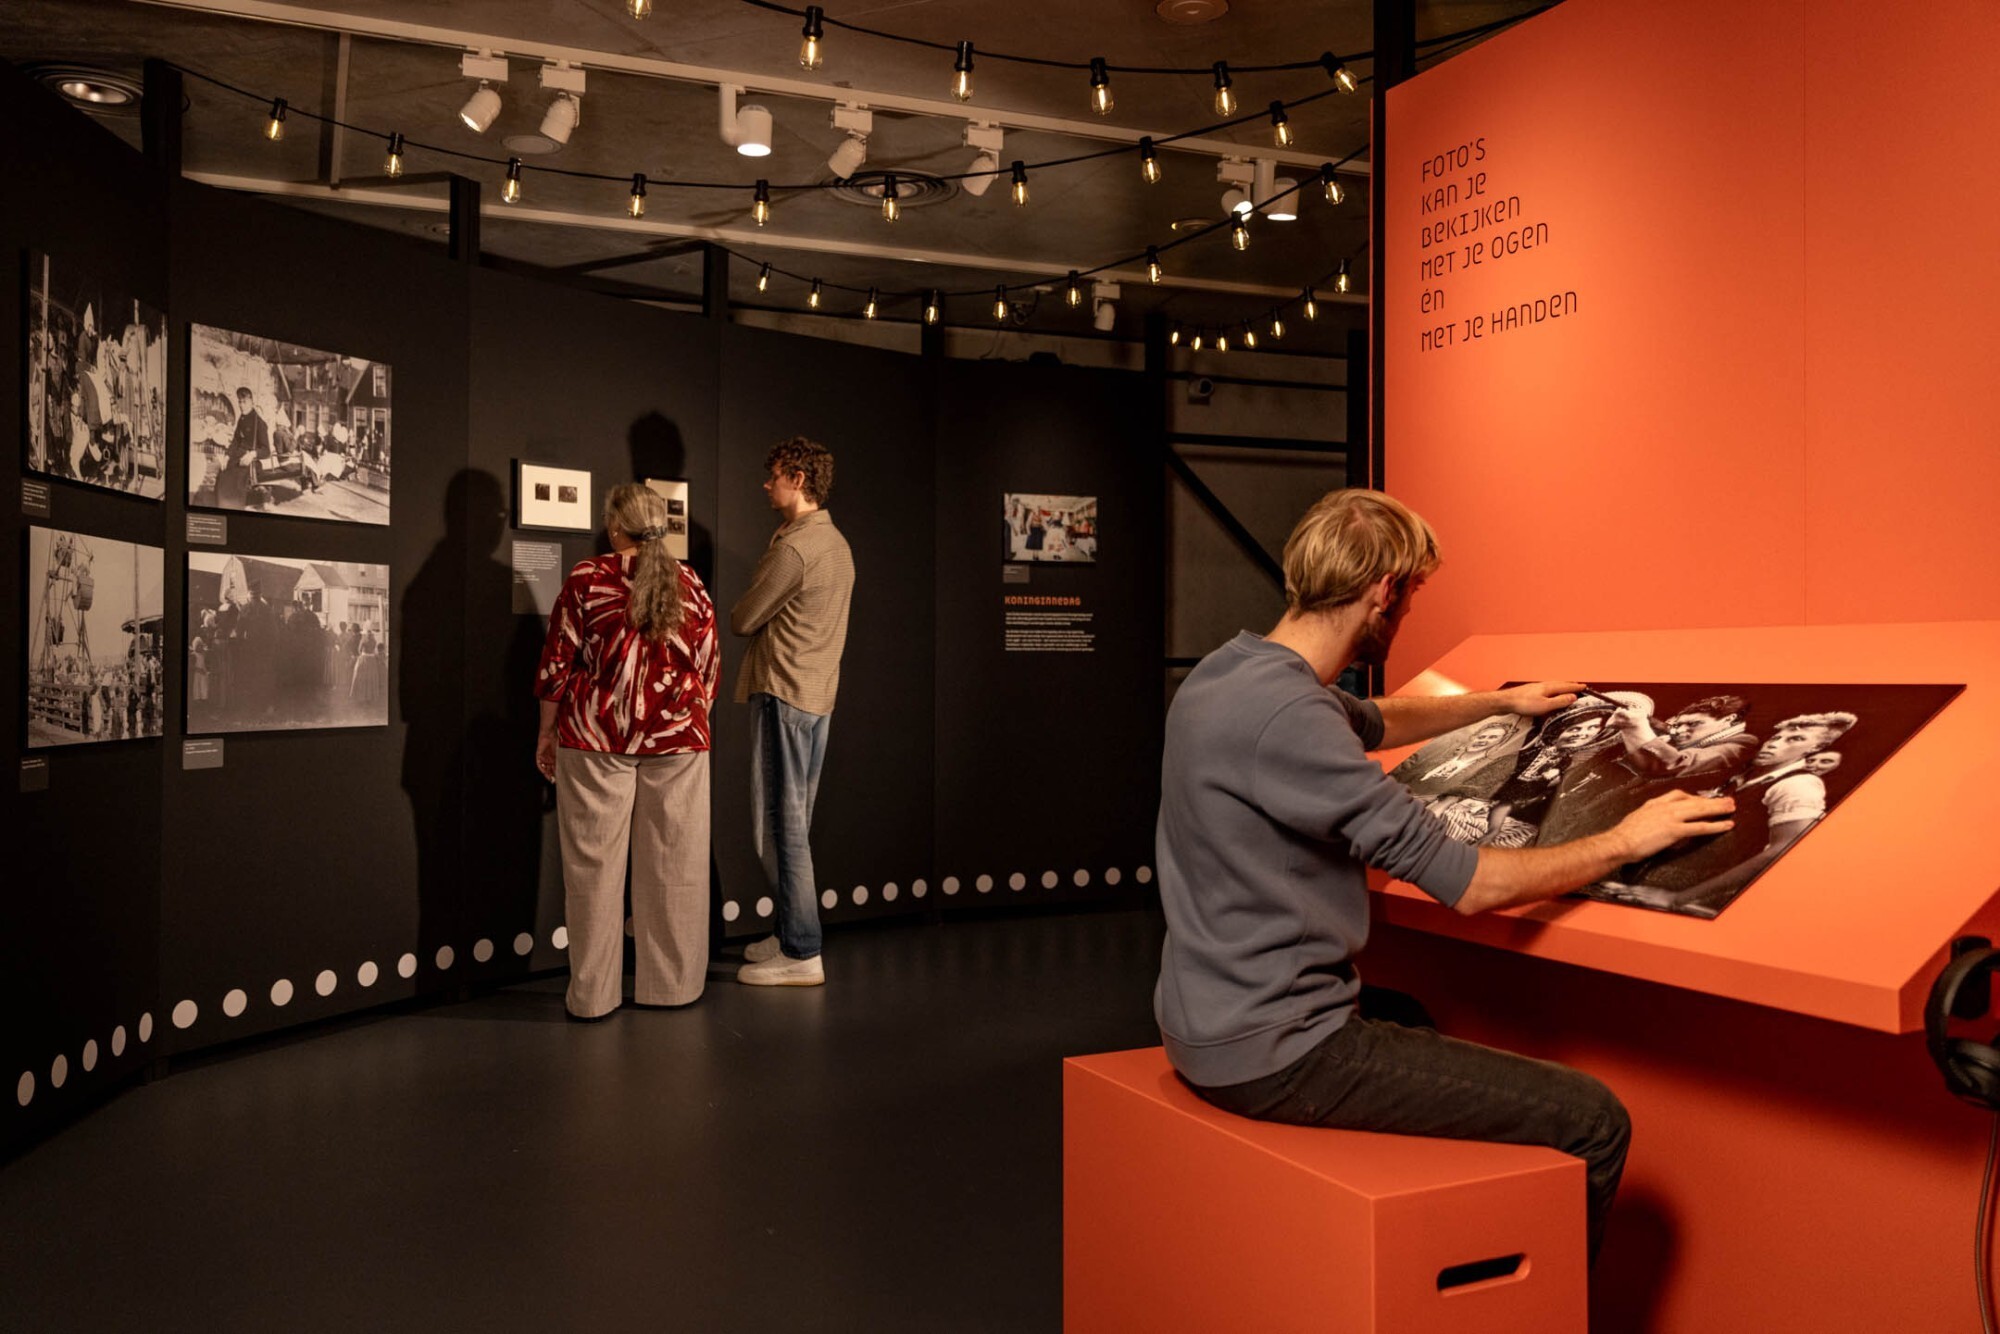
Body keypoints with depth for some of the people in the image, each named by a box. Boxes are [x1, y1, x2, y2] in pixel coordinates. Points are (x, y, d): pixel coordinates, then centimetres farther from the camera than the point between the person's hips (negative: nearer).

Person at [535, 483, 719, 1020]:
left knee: (594, 865, 5)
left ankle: (593, 994, 10)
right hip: (677, 736, 2)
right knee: (673, 865, 9)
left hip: (595, 736, -2)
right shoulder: (689, 584, 4)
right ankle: (673, 985, 18)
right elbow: (708, 670, 7)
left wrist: (547, 733, 7)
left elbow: (557, 663, -3)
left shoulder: (586, 579, -3)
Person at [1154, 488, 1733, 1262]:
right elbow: (1467, 884, -22)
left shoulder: (1232, 673, 6)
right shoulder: (1286, 715, -25)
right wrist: (1624, 842, -9)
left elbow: (1372, 723, 28)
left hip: (1212, 1016, 11)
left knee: (1414, 1020, 37)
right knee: (1593, 1121, -9)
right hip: (1271, 1052, -11)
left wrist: (1501, 702, 37)